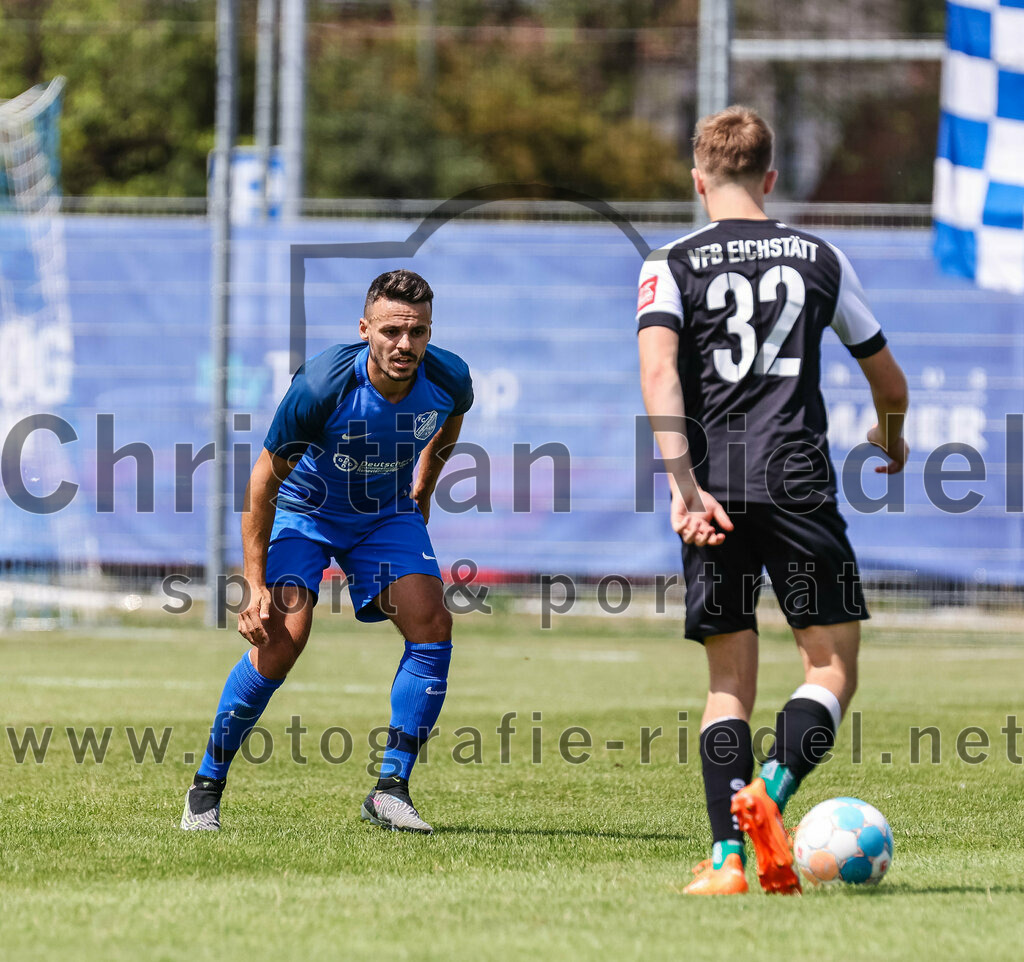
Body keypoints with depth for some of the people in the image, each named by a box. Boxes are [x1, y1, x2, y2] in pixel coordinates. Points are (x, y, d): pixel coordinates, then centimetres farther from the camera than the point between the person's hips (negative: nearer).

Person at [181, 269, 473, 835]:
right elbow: (264, 479, -23)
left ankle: (390, 789, -7)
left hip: (388, 513, 4)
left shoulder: (449, 380, -21)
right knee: (281, 638, -20)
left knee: (432, 624, -16)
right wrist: (256, 586, -24)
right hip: (304, 509, -4)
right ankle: (206, 788, -4)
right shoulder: (320, 385, -33)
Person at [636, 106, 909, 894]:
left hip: (713, 490, 1)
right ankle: (769, 794, -22)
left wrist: (686, 487, -18)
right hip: (797, 481, -1)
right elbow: (889, 380, 21)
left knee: (729, 680, 9)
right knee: (833, 666, 4)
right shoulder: (820, 259, 12)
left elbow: (658, 371, -12)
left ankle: (727, 857, -2)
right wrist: (891, 438, 43)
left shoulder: (673, 266, 7)